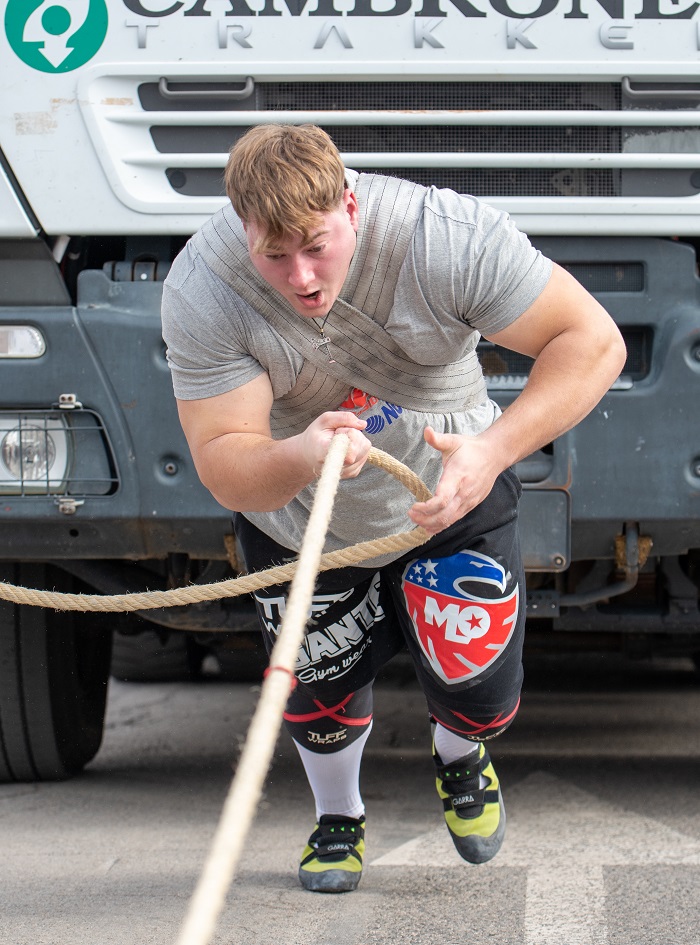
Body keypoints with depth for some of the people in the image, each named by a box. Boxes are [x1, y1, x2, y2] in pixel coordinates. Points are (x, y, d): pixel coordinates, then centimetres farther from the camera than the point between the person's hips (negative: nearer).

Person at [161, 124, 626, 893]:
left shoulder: (446, 236, -35)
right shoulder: (199, 292, -31)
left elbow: (592, 340, -31)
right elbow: (223, 471, -31)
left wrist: (493, 449, -46)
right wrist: (297, 459, -55)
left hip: (447, 494, 0)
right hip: (296, 524, 1)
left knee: (479, 697, 0)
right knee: (321, 691, 10)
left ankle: (458, 759, 41)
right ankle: (337, 819, 46)